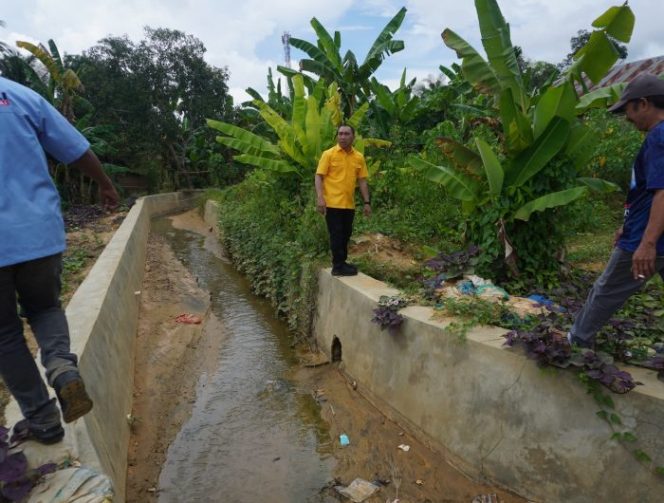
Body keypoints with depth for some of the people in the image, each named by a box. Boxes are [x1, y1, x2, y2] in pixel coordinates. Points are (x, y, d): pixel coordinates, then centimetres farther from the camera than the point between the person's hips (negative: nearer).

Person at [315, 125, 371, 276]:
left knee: (345, 235, 12)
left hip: (349, 204, 5)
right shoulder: (328, 154, -4)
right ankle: (338, 266, 5)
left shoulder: (359, 157, 7)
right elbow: (319, 177, -6)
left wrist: (367, 202, 6)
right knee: (336, 235, -2)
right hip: (332, 203, -5)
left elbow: (362, 181, 10)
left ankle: (342, 263, 25)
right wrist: (320, 198, -18)